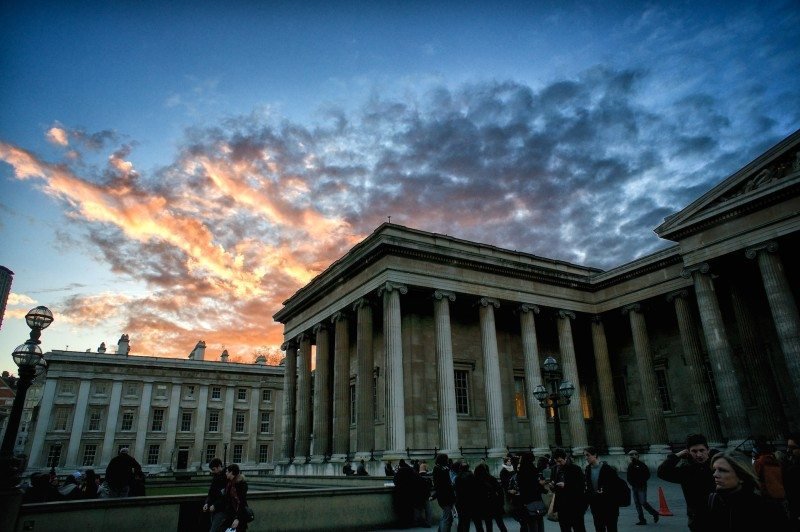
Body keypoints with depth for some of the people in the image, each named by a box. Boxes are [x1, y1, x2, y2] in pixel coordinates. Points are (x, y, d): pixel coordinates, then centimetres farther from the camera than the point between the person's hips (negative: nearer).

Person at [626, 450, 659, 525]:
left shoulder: (642, 465, -8)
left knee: (643, 502, -9)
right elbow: (628, 476, 18)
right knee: (637, 504, 6)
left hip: (641, 487, -6)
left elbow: (648, 475, -9)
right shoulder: (630, 466, 11)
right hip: (634, 487, 6)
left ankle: (654, 513, 15)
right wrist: (630, 482, 0)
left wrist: (641, 482, -15)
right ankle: (642, 520, 13)